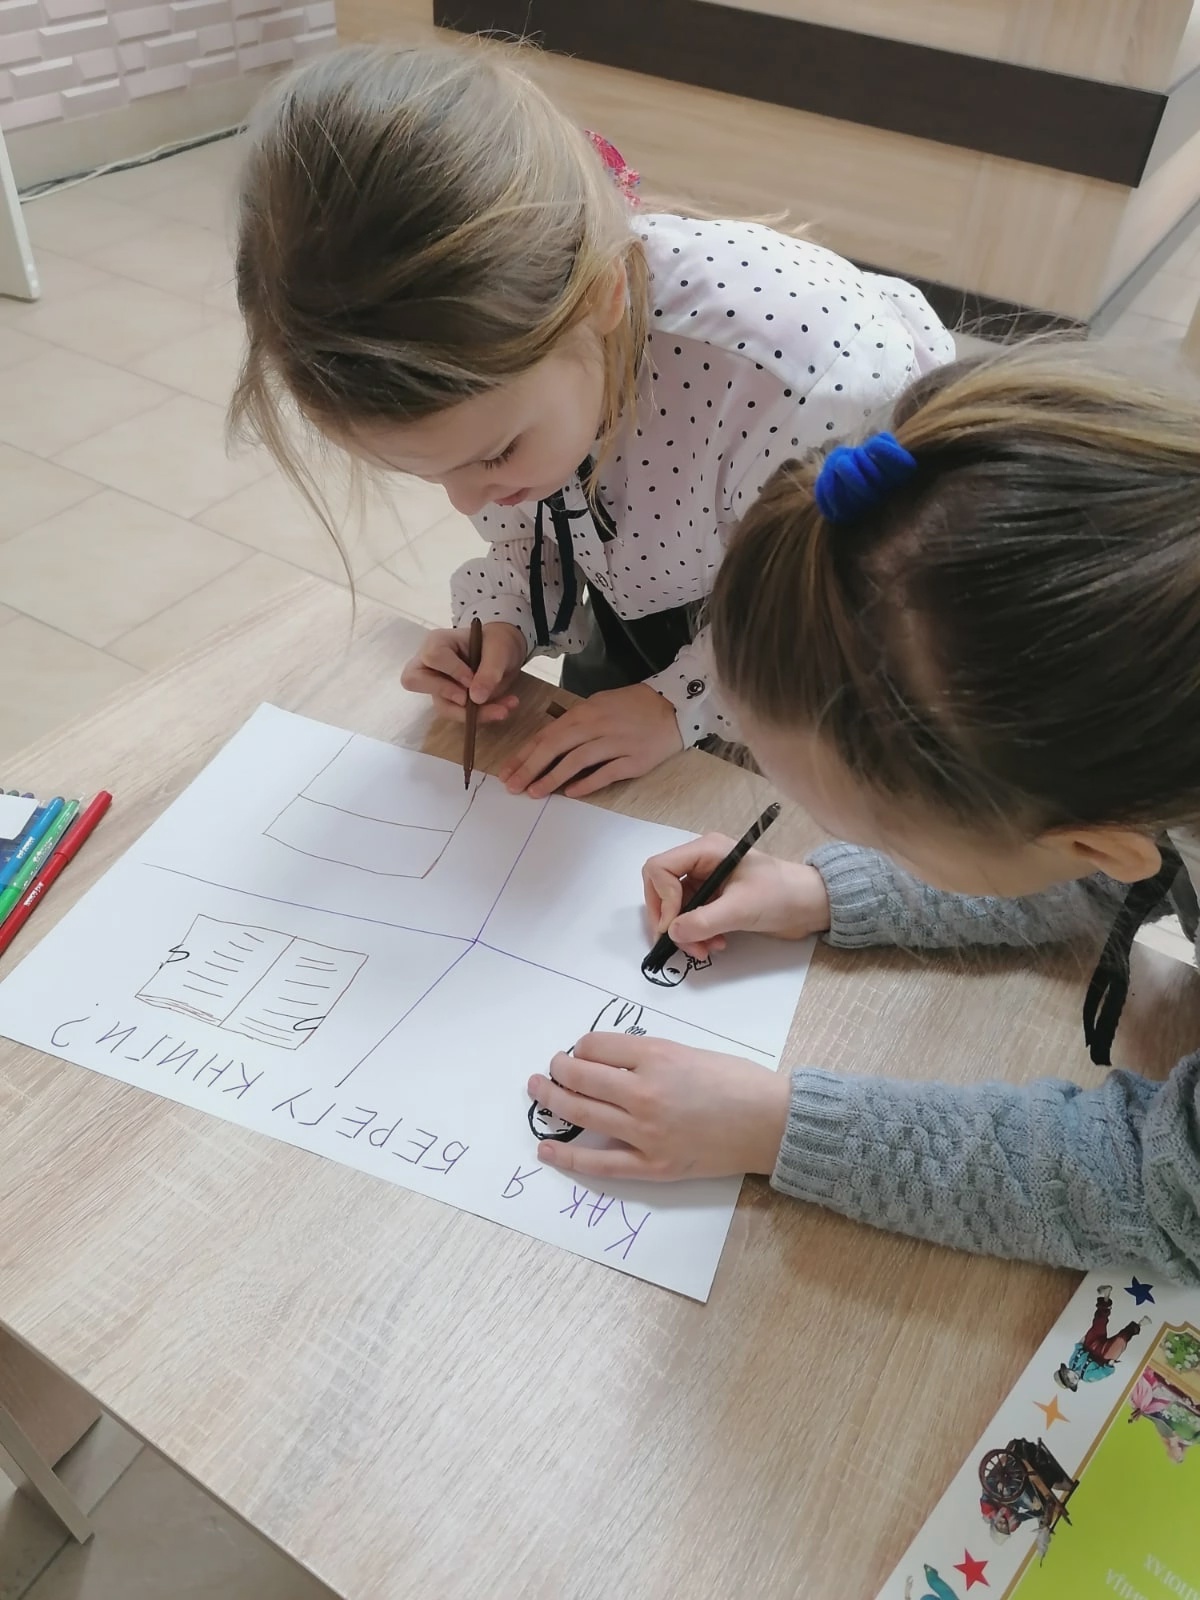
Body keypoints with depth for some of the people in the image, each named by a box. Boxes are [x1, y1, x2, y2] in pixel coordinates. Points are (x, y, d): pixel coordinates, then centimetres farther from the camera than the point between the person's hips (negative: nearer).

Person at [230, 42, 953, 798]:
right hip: (640, 629, 4)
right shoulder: (484, 325, -23)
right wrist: (502, 624, -21)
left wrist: (680, 702, -26)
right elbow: (530, 529, -4)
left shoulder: (802, 372, -41)